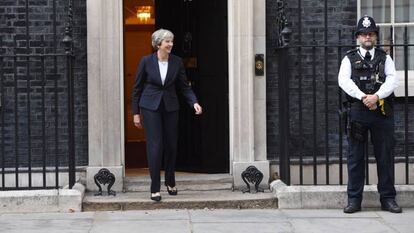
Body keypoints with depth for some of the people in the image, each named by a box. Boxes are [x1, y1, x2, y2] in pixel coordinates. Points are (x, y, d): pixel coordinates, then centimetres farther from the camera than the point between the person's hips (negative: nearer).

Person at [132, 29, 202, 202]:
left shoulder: (177, 62, 1)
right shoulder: (146, 61, -6)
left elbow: (184, 86, 7)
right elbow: (137, 88, 1)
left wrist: (194, 102, -10)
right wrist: (136, 113, 0)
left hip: (170, 107, 3)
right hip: (150, 107, -3)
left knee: (171, 146, 8)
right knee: (155, 146, -8)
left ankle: (170, 183, 29)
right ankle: (155, 189, -3)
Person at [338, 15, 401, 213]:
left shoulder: (385, 58, 13)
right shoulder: (349, 59, 10)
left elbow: (392, 80, -2)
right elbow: (343, 80, -6)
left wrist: (377, 96, -20)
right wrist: (363, 97, -20)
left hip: (382, 112, 1)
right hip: (357, 111, -1)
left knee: (385, 156, 3)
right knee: (355, 157, 2)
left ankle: (388, 199, 11)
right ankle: (354, 200, 7)